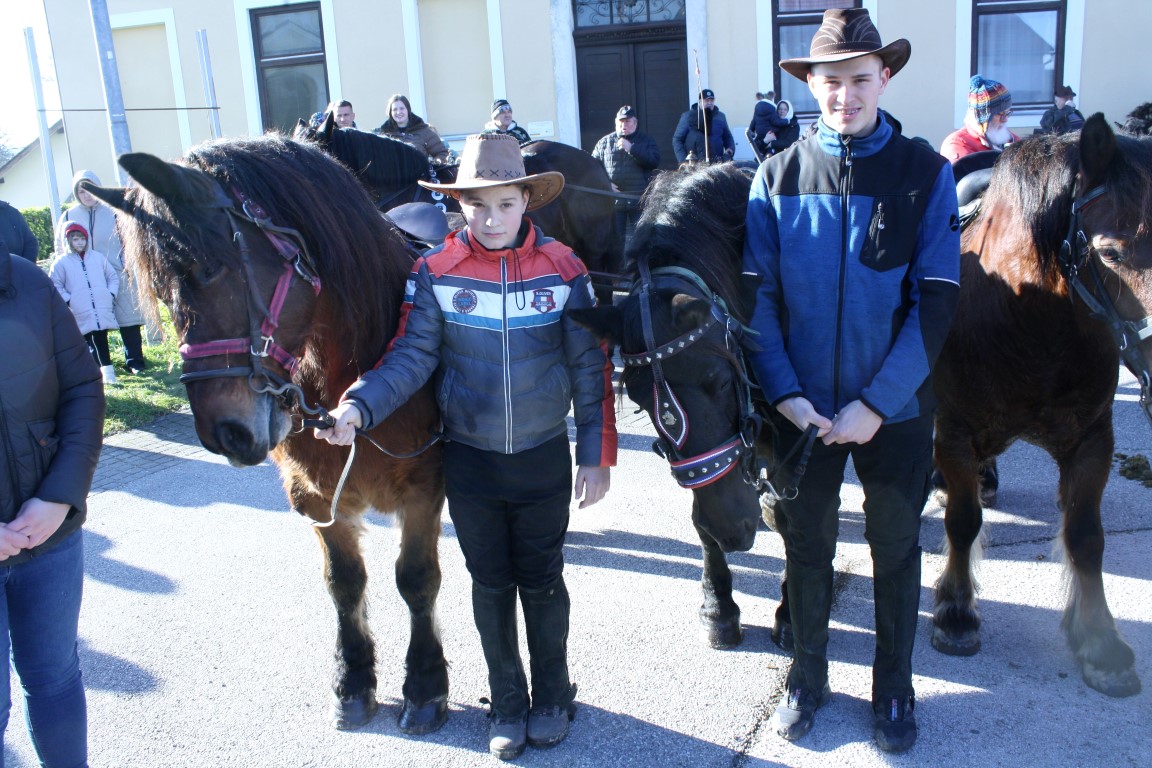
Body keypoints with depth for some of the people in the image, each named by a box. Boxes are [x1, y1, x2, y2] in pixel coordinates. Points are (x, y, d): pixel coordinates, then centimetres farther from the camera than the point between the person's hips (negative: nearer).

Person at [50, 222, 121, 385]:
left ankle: (107, 370, 5)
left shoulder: (98, 257, 10)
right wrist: (68, 300, -8)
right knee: (86, 342, 2)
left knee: (101, 340, 4)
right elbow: (56, 286, 2)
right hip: (80, 314, -2)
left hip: (103, 311, 2)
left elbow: (112, 277, 16)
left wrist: (111, 294, 4)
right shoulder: (61, 262, 3)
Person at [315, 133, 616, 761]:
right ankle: (507, 703, 33)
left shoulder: (563, 269, -7)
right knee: (490, 584, 14)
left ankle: (552, 696, 35)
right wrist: (357, 407, -28)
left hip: (544, 457, 0)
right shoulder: (436, 272, -7)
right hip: (468, 459, 1)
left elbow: (590, 370, -4)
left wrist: (597, 458, -4)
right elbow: (411, 356, -11)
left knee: (541, 581, 14)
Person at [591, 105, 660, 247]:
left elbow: (654, 161, -10)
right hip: (613, 200, 1)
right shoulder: (605, 142, 11)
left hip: (640, 200, -1)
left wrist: (631, 148, -15)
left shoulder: (646, 140, 7)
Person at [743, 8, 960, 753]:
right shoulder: (778, 177, -3)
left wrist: (876, 404, -17)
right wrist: (786, 393, -16)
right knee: (806, 544, 15)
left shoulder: (926, 173, -7)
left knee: (896, 549, 15)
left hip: (896, 406, -1)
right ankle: (808, 676, 37)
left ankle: (894, 686, 36)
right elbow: (758, 295, -5)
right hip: (804, 406, 1)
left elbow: (935, 303, -11)